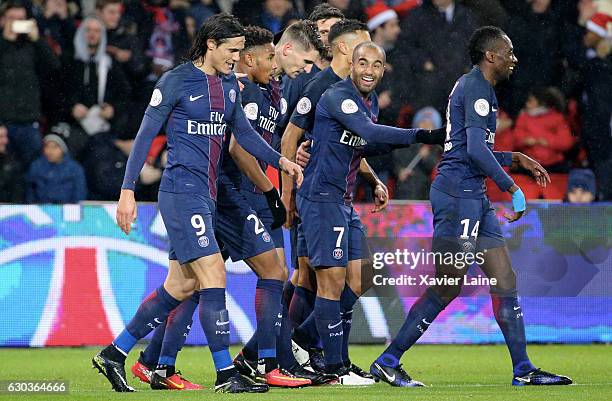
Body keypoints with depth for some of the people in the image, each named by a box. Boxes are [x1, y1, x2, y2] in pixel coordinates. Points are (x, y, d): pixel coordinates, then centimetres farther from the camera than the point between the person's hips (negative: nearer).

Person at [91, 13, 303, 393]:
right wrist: (128, 190, -12)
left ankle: (114, 354, 19)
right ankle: (226, 373, -11)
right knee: (213, 272, -13)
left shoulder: (230, 83, 12)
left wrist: (281, 161, 9)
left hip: (207, 193, 9)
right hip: (181, 188, -8)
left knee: (181, 285, 9)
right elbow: (146, 134, -8)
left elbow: (243, 131, 22)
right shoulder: (176, 82, -9)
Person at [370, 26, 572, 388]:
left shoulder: (474, 86, 21)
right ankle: (388, 361, -3)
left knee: (505, 280, 6)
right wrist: (512, 188, -17)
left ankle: (524, 370, 7)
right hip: (459, 193, -10)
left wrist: (516, 159, 24)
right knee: (448, 286, -8)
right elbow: (476, 149, -21)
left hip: (474, 196, 10)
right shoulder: (476, 87, -11)